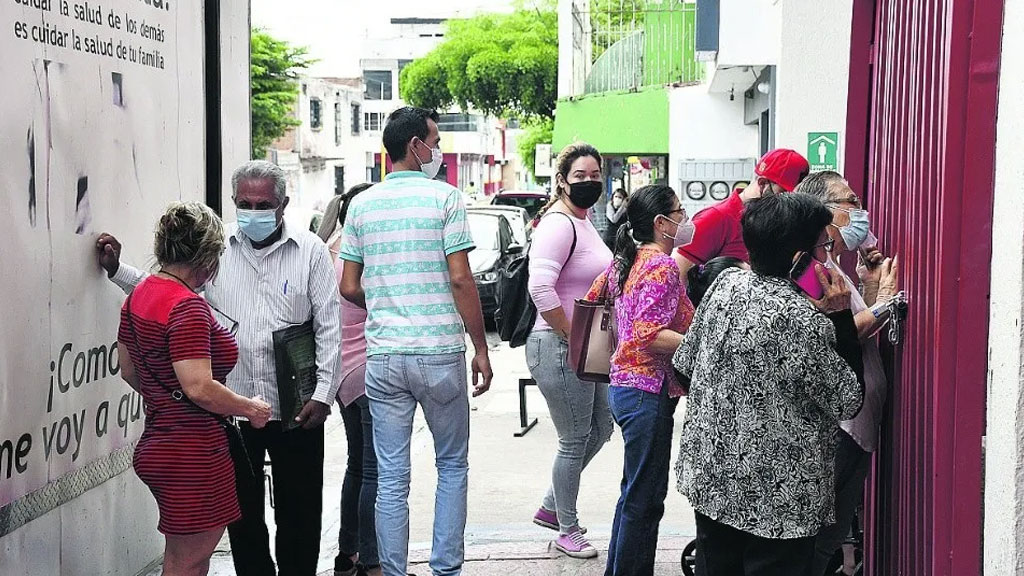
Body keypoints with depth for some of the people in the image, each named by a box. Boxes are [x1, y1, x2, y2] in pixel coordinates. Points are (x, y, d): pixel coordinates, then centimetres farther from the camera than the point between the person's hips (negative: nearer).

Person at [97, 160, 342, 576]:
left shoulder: (310, 250, -2)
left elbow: (329, 327, -2)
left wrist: (324, 393, -7)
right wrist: (117, 269, 4)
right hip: (232, 406, 2)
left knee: (299, 510, 9)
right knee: (242, 508, 12)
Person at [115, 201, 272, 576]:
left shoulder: (139, 295, 9)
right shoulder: (187, 306, -20)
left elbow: (128, 370, 18)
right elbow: (199, 387, -27)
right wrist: (251, 409, -12)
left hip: (157, 443, 10)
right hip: (192, 451, -10)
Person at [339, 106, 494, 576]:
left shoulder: (361, 205, 7)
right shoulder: (444, 197, -6)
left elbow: (349, 288, 8)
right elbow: (460, 278, -11)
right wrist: (481, 348, -4)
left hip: (382, 356, 3)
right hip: (440, 352, -3)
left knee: (391, 477, 8)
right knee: (452, 464, 13)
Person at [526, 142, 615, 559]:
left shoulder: (583, 220, 13)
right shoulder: (558, 224, -18)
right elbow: (540, 289, -29)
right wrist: (573, 339, -21)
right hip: (559, 348, -10)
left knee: (600, 429, 19)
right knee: (575, 441, 2)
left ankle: (550, 507, 33)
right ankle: (567, 532, 20)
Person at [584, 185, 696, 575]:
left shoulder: (626, 260, 11)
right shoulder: (662, 266, -16)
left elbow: (593, 298, 22)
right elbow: (650, 334, -25)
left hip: (625, 382, 10)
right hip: (650, 389, -10)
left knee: (636, 492, 19)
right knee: (645, 498, -2)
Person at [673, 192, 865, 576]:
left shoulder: (726, 283, -3)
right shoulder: (804, 319, -23)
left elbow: (686, 363, 9)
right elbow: (847, 403, -12)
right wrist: (840, 316, -11)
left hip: (708, 480, 7)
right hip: (777, 497, -7)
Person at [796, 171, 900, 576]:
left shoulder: (833, 268, 17)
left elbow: (861, 336, 13)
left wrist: (872, 285, 10)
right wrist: (881, 304, -16)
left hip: (855, 426, 10)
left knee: (832, 535, 16)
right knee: (823, 540, -3)